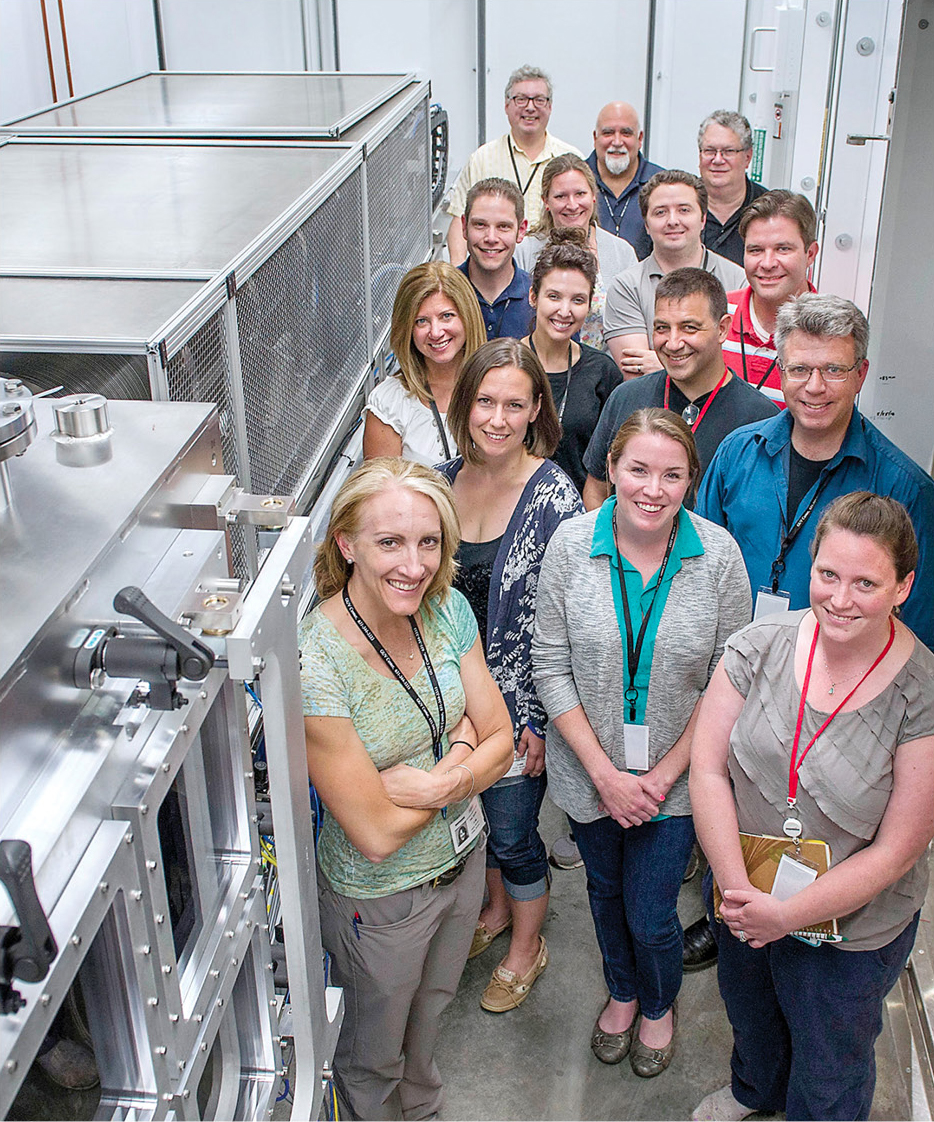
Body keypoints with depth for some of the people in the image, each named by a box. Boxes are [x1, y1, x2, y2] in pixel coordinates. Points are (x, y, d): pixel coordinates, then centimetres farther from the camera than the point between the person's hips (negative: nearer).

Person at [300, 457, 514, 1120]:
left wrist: (435, 782, -26)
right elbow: (376, 834, -28)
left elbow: (501, 740, -7)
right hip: (381, 897, -5)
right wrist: (463, 752, -18)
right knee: (377, 1050, 22)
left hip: (462, 858, 6)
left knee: (432, 1012, 31)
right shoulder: (316, 663, -32)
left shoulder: (447, 610, -14)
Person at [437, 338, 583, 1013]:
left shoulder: (553, 497, -19)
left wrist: (538, 718, -15)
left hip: (519, 703, -5)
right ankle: (498, 908, 50)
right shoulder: (443, 481, -2)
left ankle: (527, 945, 37)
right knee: (478, 810, 23)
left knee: (512, 828, 11)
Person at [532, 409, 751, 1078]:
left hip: (676, 777, -1)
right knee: (607, 892, 23)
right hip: (591, 772, 2)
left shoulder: (719, 555, -15)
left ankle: (659, 1004, 44)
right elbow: (552, 667, -10)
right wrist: (605, 772, -14)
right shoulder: (571, 544, -14)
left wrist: (664, 774, -12)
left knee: (651, 916, 8)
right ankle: (622, 992, 55)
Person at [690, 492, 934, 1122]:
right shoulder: (760, 647, -15)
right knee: (749, 1017, 34)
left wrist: (786, 915, -22)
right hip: (743, 904, 4)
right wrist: (739, 889, -21)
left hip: (852, 929, -4)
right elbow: (708, 768, -13)